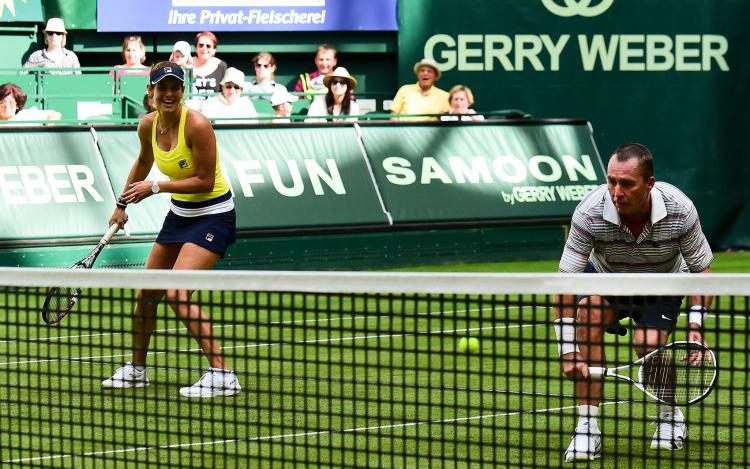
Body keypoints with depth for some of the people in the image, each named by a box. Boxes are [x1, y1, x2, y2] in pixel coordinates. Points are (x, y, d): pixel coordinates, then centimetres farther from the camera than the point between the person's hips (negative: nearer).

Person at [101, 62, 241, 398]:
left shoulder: (197, 125, -24)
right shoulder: (148, 125, -2)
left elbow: (205, 181, -21)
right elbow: (144, 162, 20)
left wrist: (155, 188, -22)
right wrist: (123, 204, 24)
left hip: (213, 215, -8)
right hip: (179, 214, 8)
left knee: (177, 294, -22)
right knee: (147, 294, 13)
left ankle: (222, 375, -22)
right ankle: (136, 369, 32)